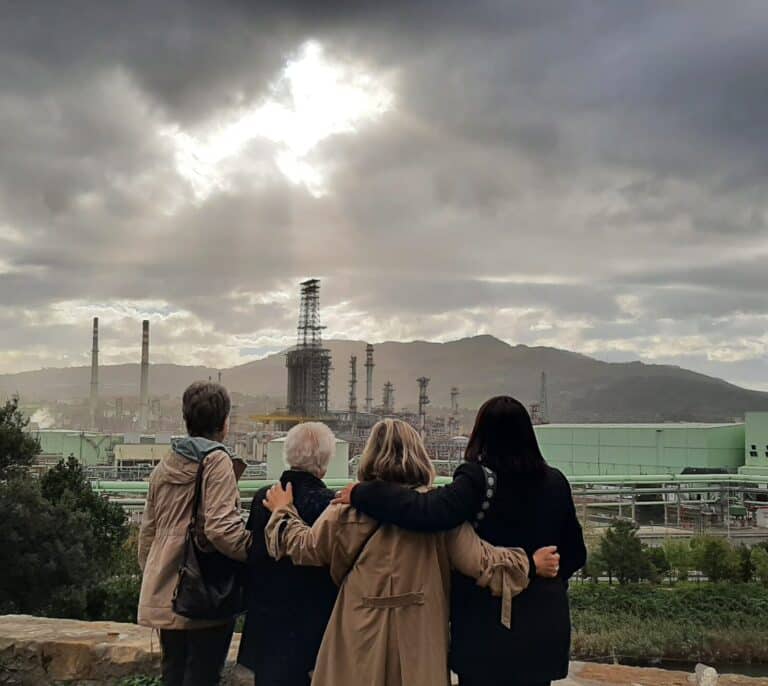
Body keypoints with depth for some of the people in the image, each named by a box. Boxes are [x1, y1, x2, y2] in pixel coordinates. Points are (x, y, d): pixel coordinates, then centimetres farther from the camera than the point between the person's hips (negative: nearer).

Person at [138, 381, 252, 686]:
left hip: (166, 595, 7)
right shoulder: (217, 461, -12)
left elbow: (147, 530, 17)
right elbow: (221, 528, -22)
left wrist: (150, 574, 26)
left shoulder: (165, 465, 10)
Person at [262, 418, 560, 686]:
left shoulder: (349, 508, -4)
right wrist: (531, 562, 7)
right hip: (419, 641, 0)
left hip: (359, 637, 0)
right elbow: (481, 562, -7)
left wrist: (283, 512, 29)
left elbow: (305, 547, 11)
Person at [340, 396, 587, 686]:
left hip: (486, 626, -4)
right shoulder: (555, 482, 0)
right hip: (543, 630, 4)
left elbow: (425, 512, -31)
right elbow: (575, 554, 9)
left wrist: (361, 493, -21)